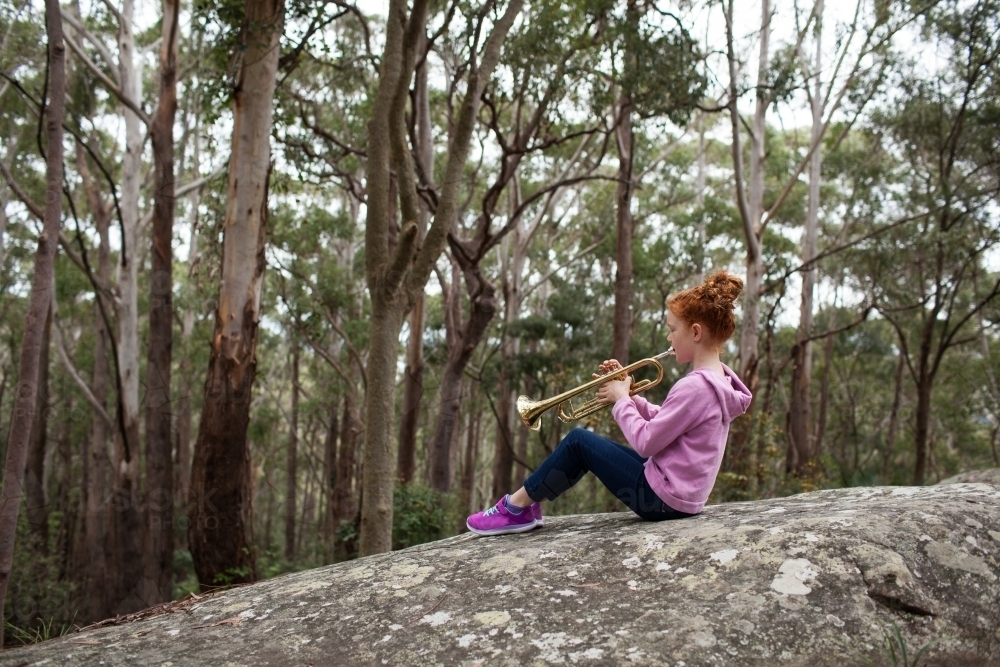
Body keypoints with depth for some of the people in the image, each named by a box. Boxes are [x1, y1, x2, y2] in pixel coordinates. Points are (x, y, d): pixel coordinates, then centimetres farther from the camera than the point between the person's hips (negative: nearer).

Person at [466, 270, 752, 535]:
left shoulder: (694, 387, -24)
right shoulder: (717, 378, 7)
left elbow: (645, 442, -22)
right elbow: (663, 422, 14)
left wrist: (621, 400, -8)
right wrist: (629, 395, 3)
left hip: (663, 498, -10)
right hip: (681, 492, 10)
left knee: (579, 440, -1)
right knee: (588, 445, 18)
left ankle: (515, 508, 12)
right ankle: (527, 505, 22)